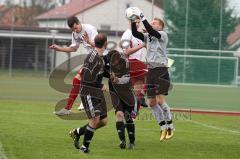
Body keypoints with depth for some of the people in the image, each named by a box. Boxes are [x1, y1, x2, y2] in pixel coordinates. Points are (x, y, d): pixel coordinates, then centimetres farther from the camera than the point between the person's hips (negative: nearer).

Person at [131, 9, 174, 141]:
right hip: (151, 70, 7)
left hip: (161, 70, -7)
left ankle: (170, 126, 3)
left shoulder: (163, 35, -4)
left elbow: (151, 31, -21)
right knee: (152, 103, 5)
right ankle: (163, 127, 16)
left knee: (160, 100, -13)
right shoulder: (148, 36, 15)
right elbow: (135, 34, 3)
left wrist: (142, 17, -21)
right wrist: (133, 21, -8)